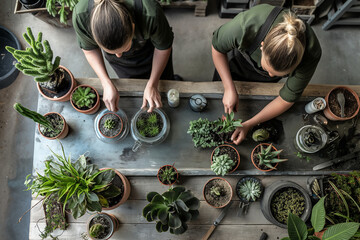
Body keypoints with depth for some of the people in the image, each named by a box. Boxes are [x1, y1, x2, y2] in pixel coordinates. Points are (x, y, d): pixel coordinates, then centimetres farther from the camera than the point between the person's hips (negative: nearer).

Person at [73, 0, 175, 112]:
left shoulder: (150, 15, -46)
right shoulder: (80, 15, -40)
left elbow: (163, 47, -23)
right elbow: (89, 49, -18)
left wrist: (152, 85, -23)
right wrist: (107, 84, -28)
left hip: (148, 48, -1)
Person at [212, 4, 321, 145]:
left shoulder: (311, 55, -40)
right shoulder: (245, 26, -47)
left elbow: (286, 100, -27)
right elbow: (217, 48, -24)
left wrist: (248, 125, -29)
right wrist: (229, 89, -30)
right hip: (237, 60, 0)